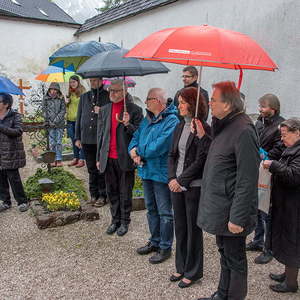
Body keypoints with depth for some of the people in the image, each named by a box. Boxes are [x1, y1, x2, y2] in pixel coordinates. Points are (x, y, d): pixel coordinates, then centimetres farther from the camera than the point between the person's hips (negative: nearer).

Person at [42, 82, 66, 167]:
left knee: (59, 142, 0)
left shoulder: (61, 98, 2)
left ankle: (59, 160, 6)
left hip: (60, 124, -1)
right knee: (52, 143, 3)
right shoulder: (45, 98, 4)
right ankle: (54, 160, 10)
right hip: (50, 124, 1)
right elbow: (44, 110, 3)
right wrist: (50, 121, -7)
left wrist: (56, 120, -10)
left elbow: (63, 110, -1)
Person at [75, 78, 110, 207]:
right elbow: (79, 117, 15)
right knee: (91, 169, 12)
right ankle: (94, 195, 24)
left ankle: (102, 196, 14)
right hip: (86, 139, 4)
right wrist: (77, 137, 11)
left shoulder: (108, 96, 0)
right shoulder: (84, 97, 13)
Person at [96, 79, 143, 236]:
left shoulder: (134, 110, -5)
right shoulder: (104, 110, 10)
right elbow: (100, 134, 14)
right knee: (112, 192, 13)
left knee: (125, 192, 8)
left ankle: (124, 222, 24)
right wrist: (99, 158, 12)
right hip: (108, 158, 5)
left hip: (125, 158, -4)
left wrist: (128, 125, -24)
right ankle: (115, 220, 29)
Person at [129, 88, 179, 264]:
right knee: (151, 209, 20)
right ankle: (155, 242, 36)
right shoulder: (147, 120, 10)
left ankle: (165, 248, 20)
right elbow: (136, 137, 13)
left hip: (162, 173, -9)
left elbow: (158, 147, -25)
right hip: (147, 171, 9)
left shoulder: (171, 122, -18)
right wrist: (134, 151, -10)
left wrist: (138, 150, -11)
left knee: (165, 213, 5)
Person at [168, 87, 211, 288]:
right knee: (180, 227, 16)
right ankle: (181, 267, 33)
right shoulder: (180, 127, 10)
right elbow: (172, 155, 9)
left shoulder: (204, 129, -12)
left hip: (194, 186, -6)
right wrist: (172, 178, -4)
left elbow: (200, 161, -15)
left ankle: (193, 272, 24)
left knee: (193, 229, 7)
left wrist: (182, 181, -15)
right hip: (176, 185, 7)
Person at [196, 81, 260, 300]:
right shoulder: (225, 125, 9)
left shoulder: (243, 130, -22)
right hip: (219, 208, 10)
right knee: (225, 253, 24)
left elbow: (247, 181, -24)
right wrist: (203, 137, 4)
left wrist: (237, 217, -22)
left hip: (231, 212, -10)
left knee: (235, 259, 9)